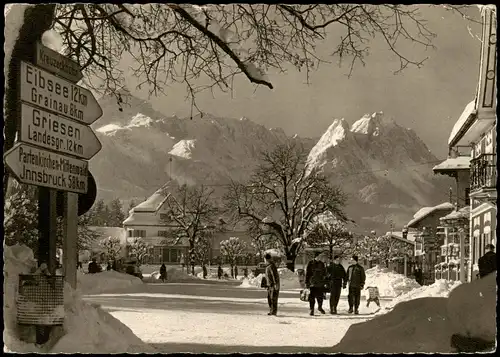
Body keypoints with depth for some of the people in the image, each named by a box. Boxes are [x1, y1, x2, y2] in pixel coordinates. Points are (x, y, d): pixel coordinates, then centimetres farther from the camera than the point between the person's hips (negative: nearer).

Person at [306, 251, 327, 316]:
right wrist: (307, 282, -4)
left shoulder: (321, 264, 9)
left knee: (320, 296, 7)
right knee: (312, 296, -6)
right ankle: (311, 310, 0)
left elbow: (324, 272, 22)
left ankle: (320, 307, 31)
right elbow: (307, 273, -1)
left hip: (320, 284, 3)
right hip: (313, 283, -3)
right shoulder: (311, 264, -2)